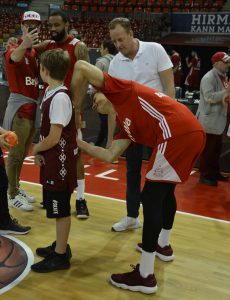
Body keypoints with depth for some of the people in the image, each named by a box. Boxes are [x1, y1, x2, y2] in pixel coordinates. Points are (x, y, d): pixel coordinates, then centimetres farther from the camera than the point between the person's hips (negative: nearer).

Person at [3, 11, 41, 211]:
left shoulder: (36, 52, 14)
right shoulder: (14, 47, -8)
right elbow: (13, 58, -33)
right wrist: (23, 45, -53)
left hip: (34, 105, 7)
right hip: (20, 105, -7)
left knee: (24, 152, 15)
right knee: (15, 152, -4)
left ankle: (17, 188, 27)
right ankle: (12, 195, 4)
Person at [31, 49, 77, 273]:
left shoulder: (60, 97, -21)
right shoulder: (51, 93, 7)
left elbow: (54, 137, -23)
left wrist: (36, 149, -7)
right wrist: (40, 152, 2)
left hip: (60, 162, -9)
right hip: (52, 161, 9)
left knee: (61, 209, 3)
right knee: (57, 208, 19)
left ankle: (60, 256, 16)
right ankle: (60, 246, 34)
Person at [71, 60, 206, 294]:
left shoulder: (121, 91, 11)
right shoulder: (127, 126, 29)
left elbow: (81, 67, 4)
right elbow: (110, 156, 21)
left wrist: (74, 102, 15)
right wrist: (80, 143, 28)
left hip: (177, 133, -10)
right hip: (192, 133, 10)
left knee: (151, 198, -4)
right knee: (165, 190, 28)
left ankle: (145, 276, 2)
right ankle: (163, 245, 48)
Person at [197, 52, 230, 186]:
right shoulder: (209, 78, -15)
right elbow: (209, 97, -25)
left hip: (219, 120, 9)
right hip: (209, 120, -9)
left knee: (216, 149, 17)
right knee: (207, 150, 0)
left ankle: (215, 172, 29)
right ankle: (205, 175, 9)